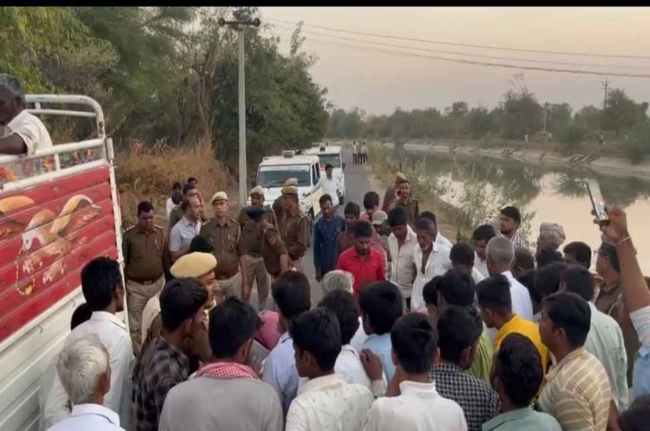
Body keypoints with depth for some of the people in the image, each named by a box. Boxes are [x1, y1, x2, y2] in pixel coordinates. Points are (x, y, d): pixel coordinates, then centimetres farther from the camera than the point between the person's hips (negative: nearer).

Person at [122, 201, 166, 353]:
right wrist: (122, 286, -3)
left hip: (158, 283, 2)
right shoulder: (129, 235, -8)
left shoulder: (160, 232, -1)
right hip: (135, 286, -2)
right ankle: (138, 356, 19)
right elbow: (123, 262, -3)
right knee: (135, 325, 6)